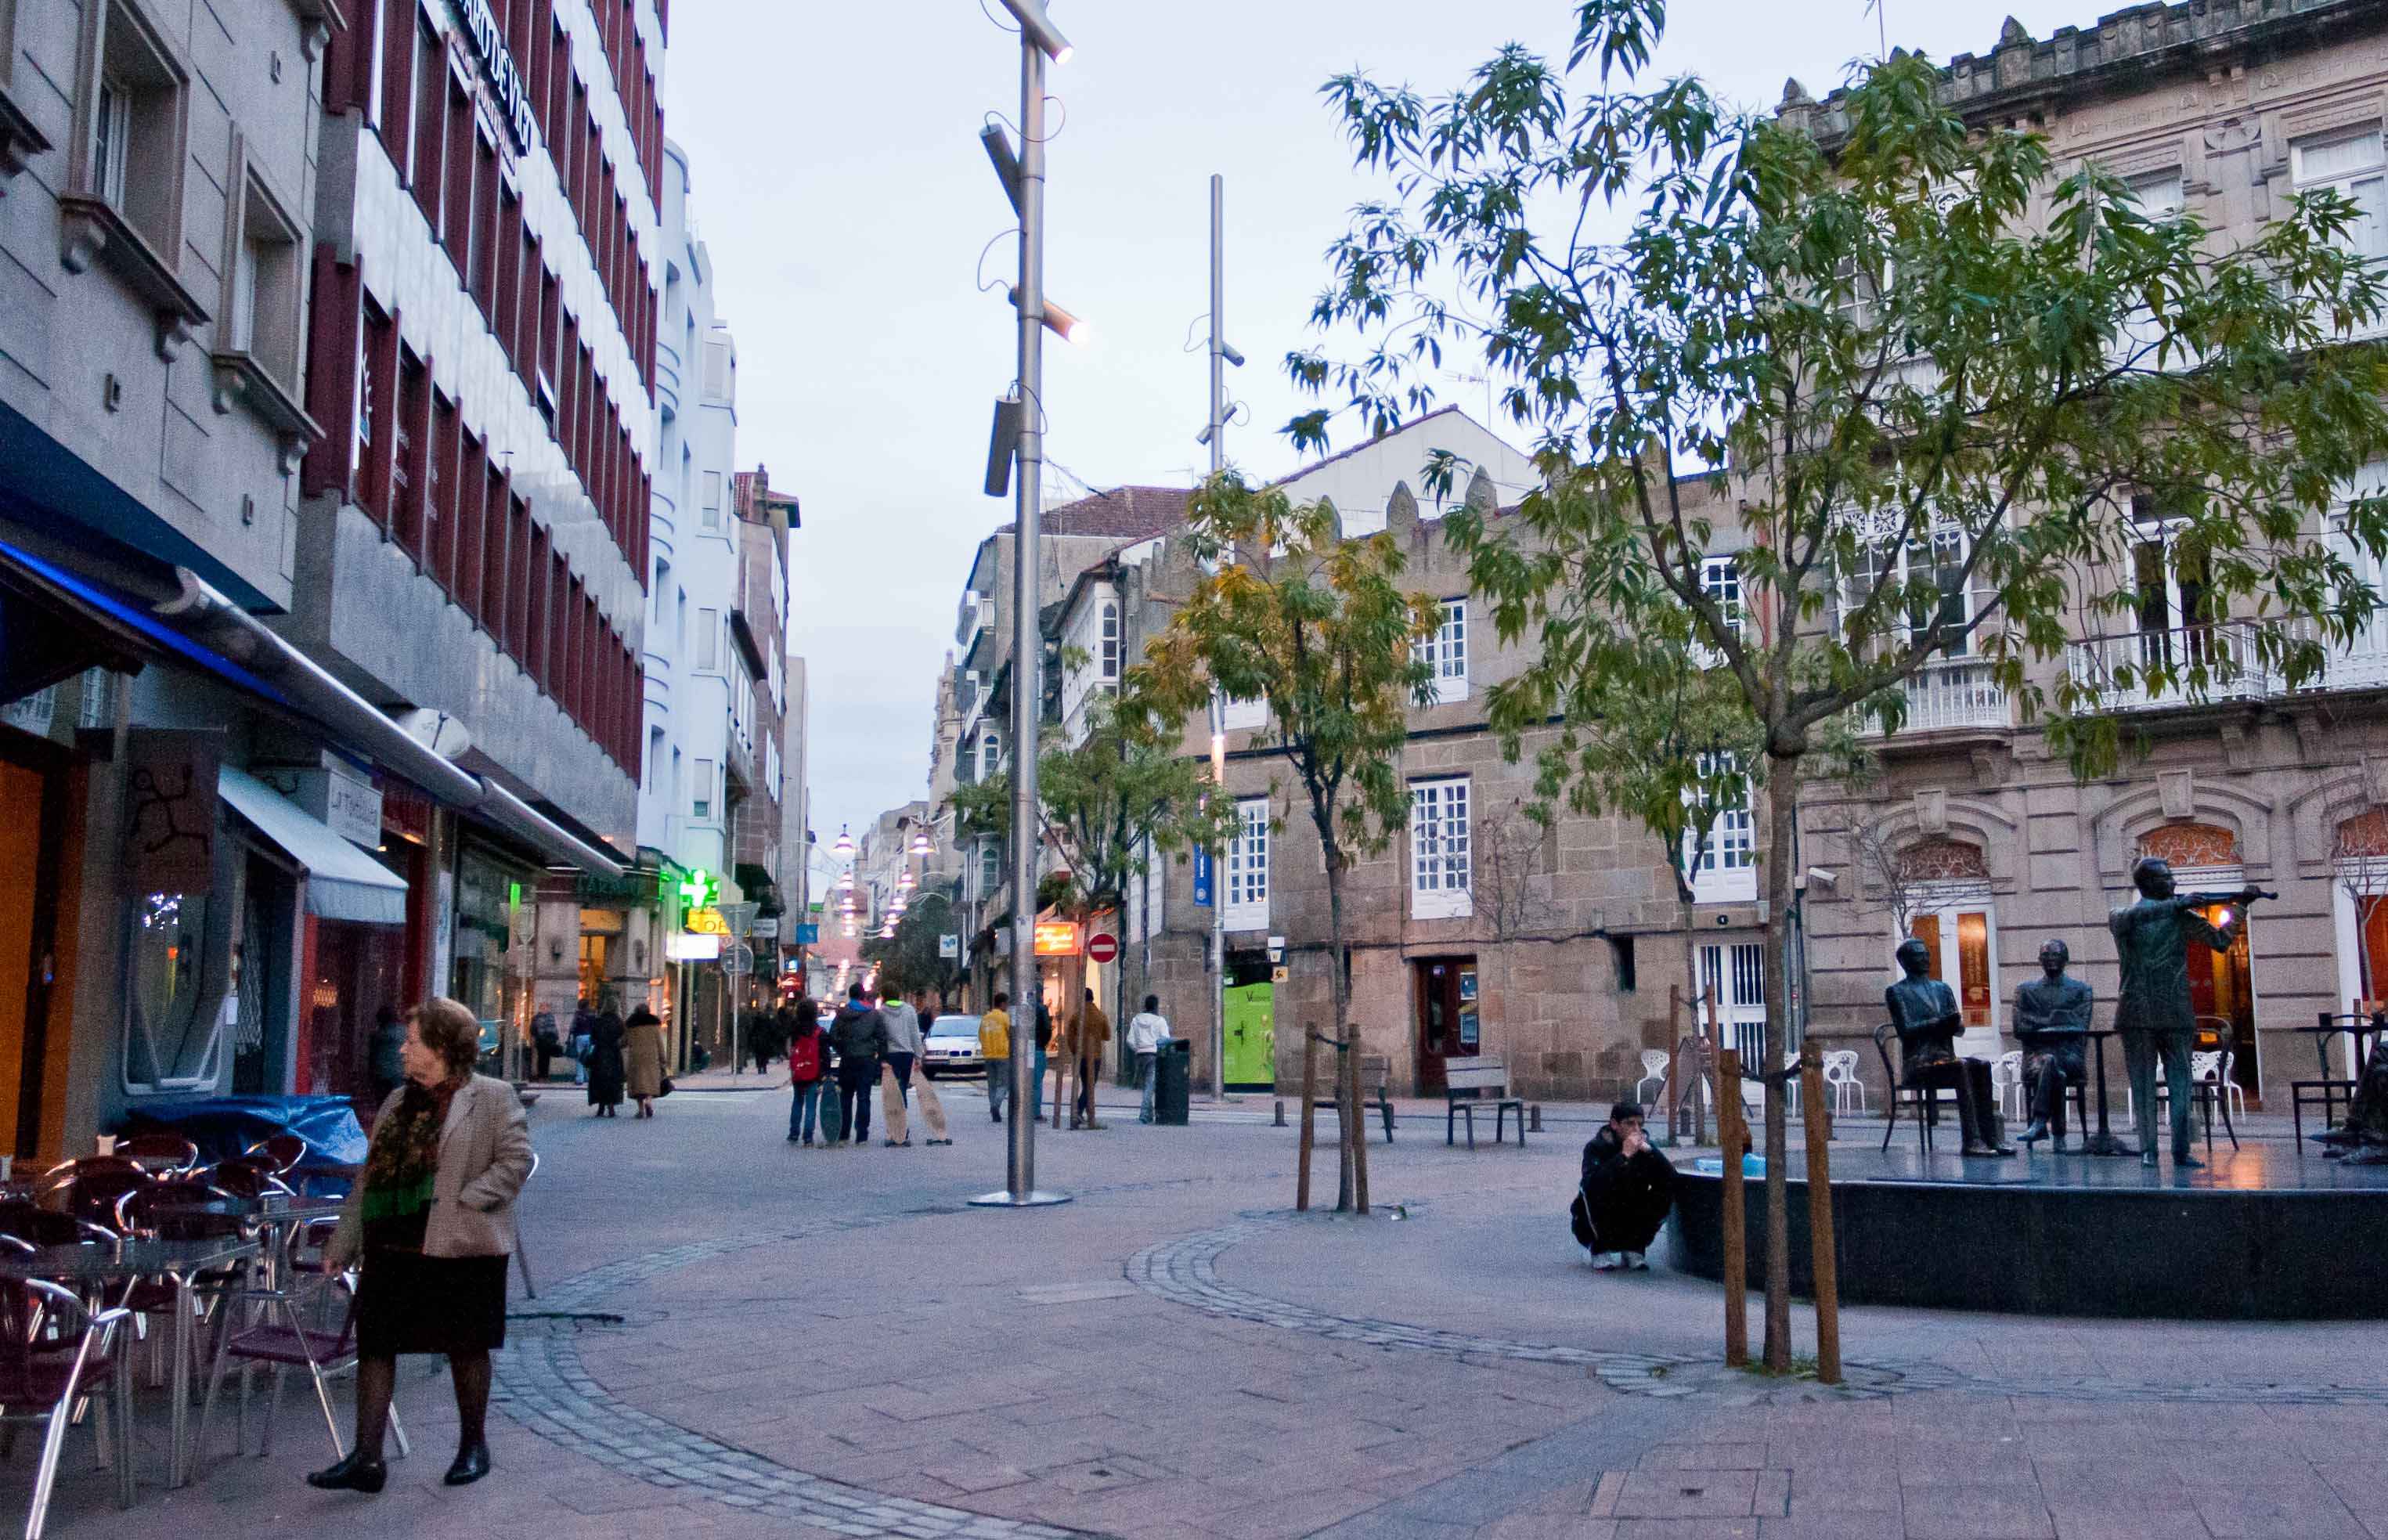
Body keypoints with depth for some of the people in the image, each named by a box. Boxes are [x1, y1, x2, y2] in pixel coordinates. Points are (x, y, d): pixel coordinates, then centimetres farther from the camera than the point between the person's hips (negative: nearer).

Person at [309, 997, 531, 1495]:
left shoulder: (492, 1098, -5)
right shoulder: (398, 1102, 16)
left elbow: (516, 1160, -12)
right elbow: (369, 1178, 18)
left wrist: (465, 1200, -21)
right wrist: (343, 1243, 14)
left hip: (460, 1249, -6)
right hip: (391, 1248, 6)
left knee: (466, 1347, 7)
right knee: (375, 1344, 3)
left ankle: (473, 1446, 23)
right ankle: (366, 1458, 9)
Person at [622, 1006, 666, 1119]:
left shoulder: (630, 1026, 6)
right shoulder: (654, 1025, 5)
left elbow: (623, 1043, 9)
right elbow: (660, 1044, 3)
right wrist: (662, 1061, 7)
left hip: (635, 1057, 1)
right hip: (652, 1057, 0)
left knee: (638, 1083, 5)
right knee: (651, 1081, 4)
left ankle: (641, 1109, 2)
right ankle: (649, 1101, -21)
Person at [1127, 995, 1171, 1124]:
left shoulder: (1136, 1020, 8)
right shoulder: (1160, 1021, -4)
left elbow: (1130, 1040, 5)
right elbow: (1166, 1040, -7)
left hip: (1140, 1054, 4)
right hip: (1154, 1054, -4)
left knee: (1146, 1084, 15)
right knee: (1150, 1085, -5)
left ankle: (1149, 1114, 17)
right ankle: (1144, 1114, -15)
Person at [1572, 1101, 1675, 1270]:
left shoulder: (1645, 1146, -3)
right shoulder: (1596, 1147, -15)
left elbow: (1671, 1179, -17)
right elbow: (1592, 1184, -35)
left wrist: (1649, 1152, -28)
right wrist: (1624, 1156, -35)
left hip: (1632, 1223, 3)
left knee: (1665, 1193, -17)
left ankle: (1634, 1249, -1)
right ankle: (1600, 1250, -10)